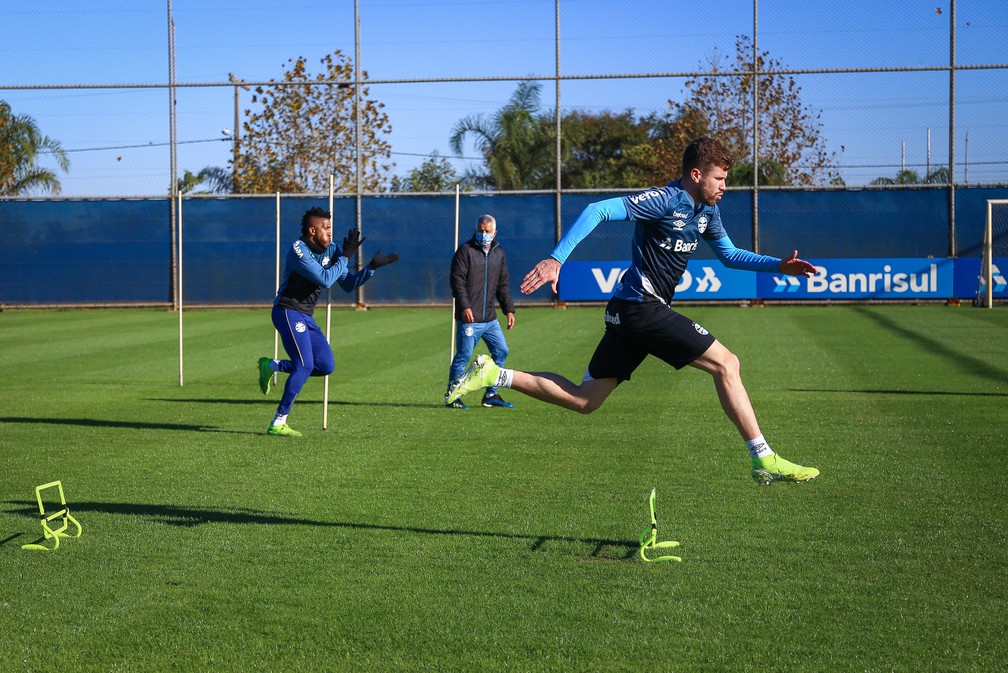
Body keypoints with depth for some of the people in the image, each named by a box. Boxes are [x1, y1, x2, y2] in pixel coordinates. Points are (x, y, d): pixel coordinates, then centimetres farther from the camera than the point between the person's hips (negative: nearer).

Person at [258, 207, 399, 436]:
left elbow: (349, 284, 8)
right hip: (288, 312, -8)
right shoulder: (299, 251, -19)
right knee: (305, 365, -17)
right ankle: (278, 424, -11)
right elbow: (325, 279, -27)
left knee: (326, 366, 2)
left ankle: (272, 366, 17)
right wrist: (346, 256, -18)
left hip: (306, 317, 8)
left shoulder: (331, 250, 6)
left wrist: (372, 267, -4)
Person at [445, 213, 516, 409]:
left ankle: (491, 395, 17)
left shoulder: (498, 253, 14)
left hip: (490, 318, 7)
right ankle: (452, 396, 6)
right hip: (469, 317, -7)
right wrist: (464, 307, -20)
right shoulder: (465, 250, -5)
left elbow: (503, 285, 20)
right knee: (463, 356, -5)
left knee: (501, 351, 7)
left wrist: (509, 309, 14)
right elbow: (457, 281, -11)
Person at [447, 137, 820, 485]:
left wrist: (778, 265, 14)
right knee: (726, 364, -8)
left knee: (582, 400, 9)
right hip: (643, 307, -10)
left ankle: (493, 374, 10)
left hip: (628, 312, 10)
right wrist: (556, 260, -31)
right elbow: (598, 210, -22)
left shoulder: (706, 211, 14)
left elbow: (729, 254, 28)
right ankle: (764, 460, -2)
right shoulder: (665, 200, -14)